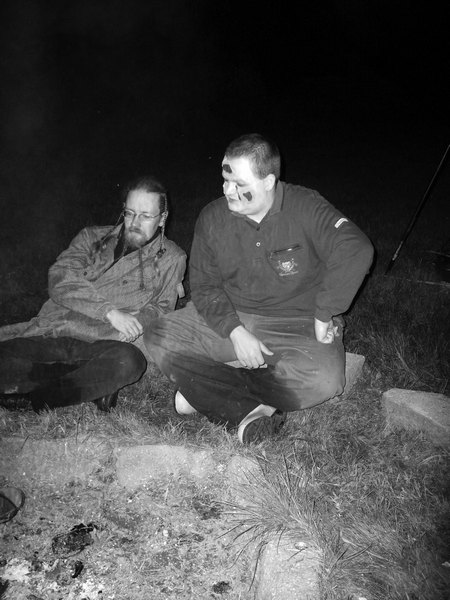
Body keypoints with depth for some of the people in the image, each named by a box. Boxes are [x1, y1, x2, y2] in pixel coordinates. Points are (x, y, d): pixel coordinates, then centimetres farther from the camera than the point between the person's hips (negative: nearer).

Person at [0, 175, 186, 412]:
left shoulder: (171, 259, 15)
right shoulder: (92, 238, 17)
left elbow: (163, 307, 12)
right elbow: (60, 279, 1)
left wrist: (138, 320, -11)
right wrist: (110, 311, -12)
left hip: (106, 343, -2)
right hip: (53, 334, 2)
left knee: (127, 361, -38)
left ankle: (34, 399, -21)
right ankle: (94, 382, -19)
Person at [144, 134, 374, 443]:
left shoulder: (306, 208, -13)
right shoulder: (212, 218, -3)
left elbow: (356, 250, -25)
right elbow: (204, 286, -1)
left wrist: (323, 317, -25)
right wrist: (235, 331, -17)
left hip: (298, 324, -3)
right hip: (230, 318, 3)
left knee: (325, 379, -33)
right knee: (158, 336, -15)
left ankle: (208, 392, -17)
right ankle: (251, 411, -20)